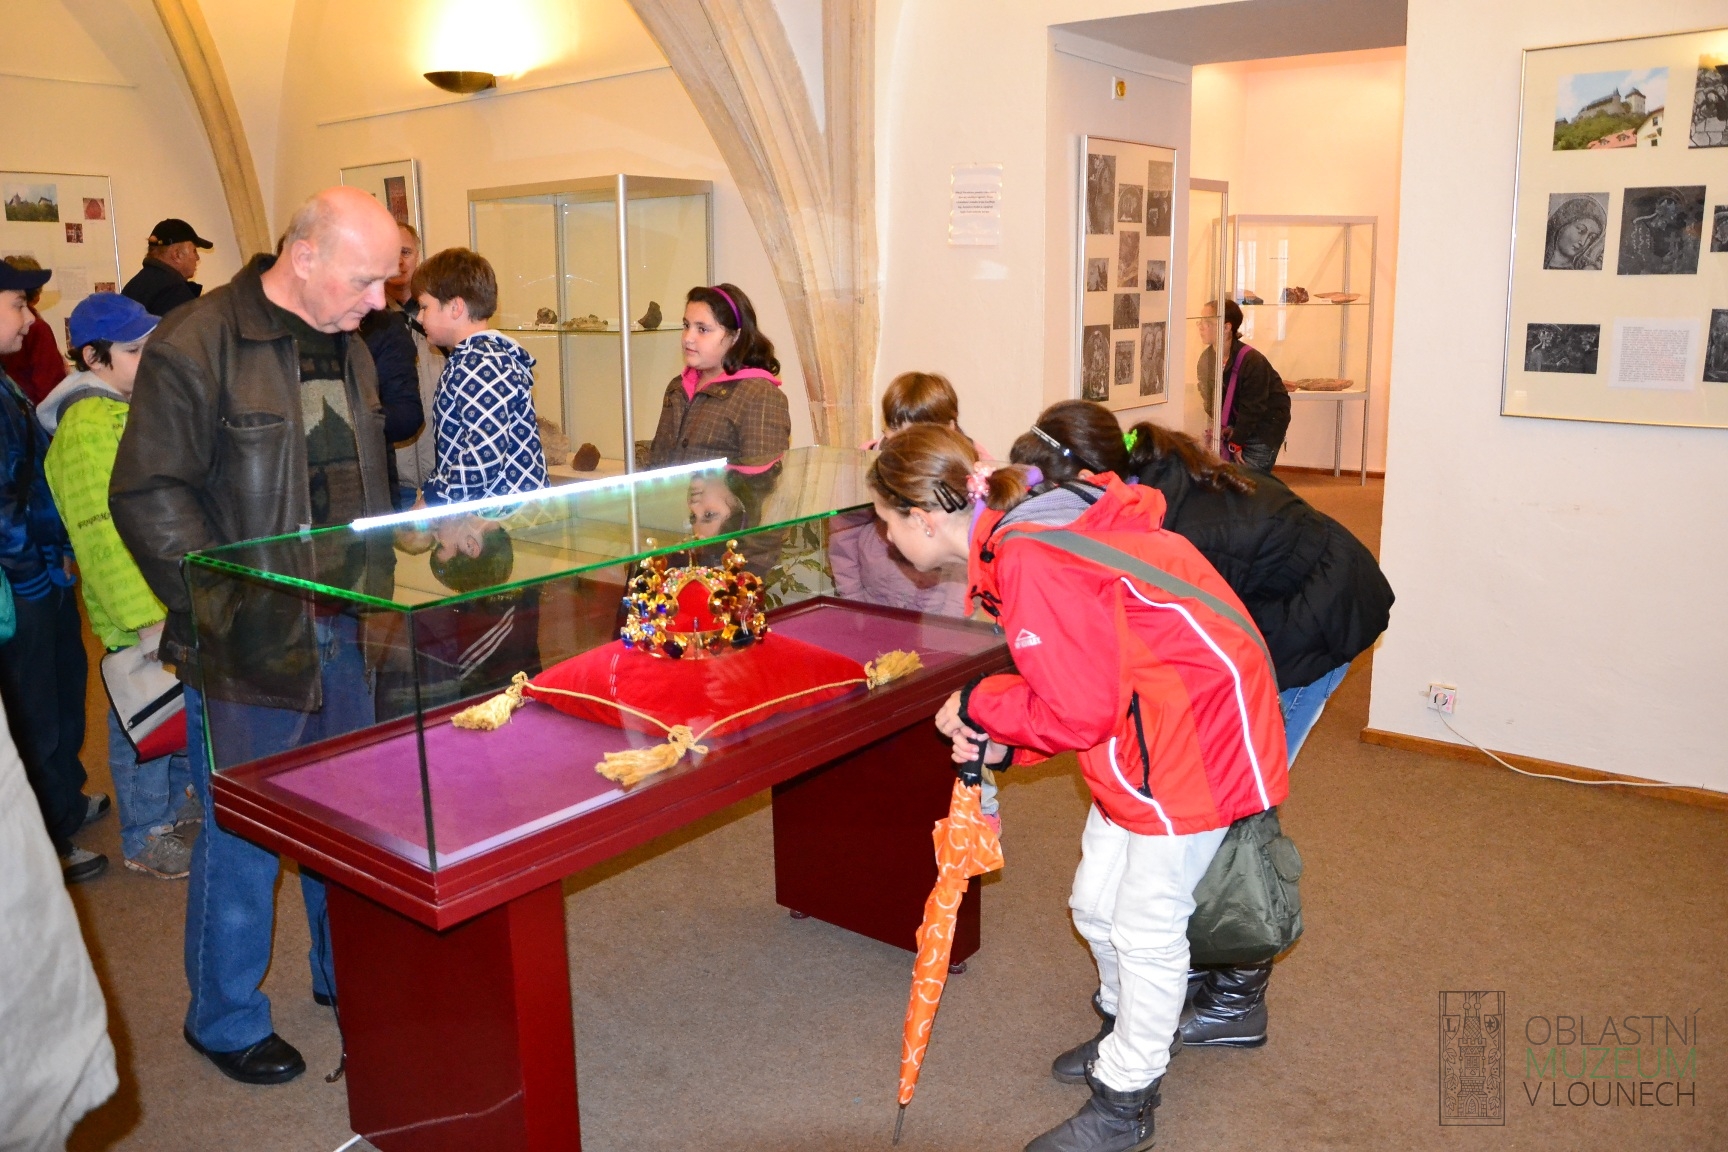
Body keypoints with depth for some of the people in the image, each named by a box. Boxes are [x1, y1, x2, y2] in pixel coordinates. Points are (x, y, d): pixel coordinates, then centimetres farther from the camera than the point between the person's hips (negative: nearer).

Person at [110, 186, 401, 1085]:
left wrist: (372, 591, 12)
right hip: (247, 649, -7)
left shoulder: (347, 348, 11)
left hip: (340, 634, 7)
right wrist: (233, 615, -17)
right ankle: (224, 1020, 27)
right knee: (243, 836, 6)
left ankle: (350, 981, 36)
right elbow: (148, 498, -14)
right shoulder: (196, 346, -13)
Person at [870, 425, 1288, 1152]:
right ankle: (1129, 1031, 47)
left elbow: (1079, 709, -27)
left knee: (1146, 924, 5)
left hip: (1193, 730, -10)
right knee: (1097, 902, 21)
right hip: (1139, 725, 10)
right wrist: (1000, 744, 0)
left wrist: (979, 707, -11)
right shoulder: (1015, 539, 5)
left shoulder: (1030, 562, -28)